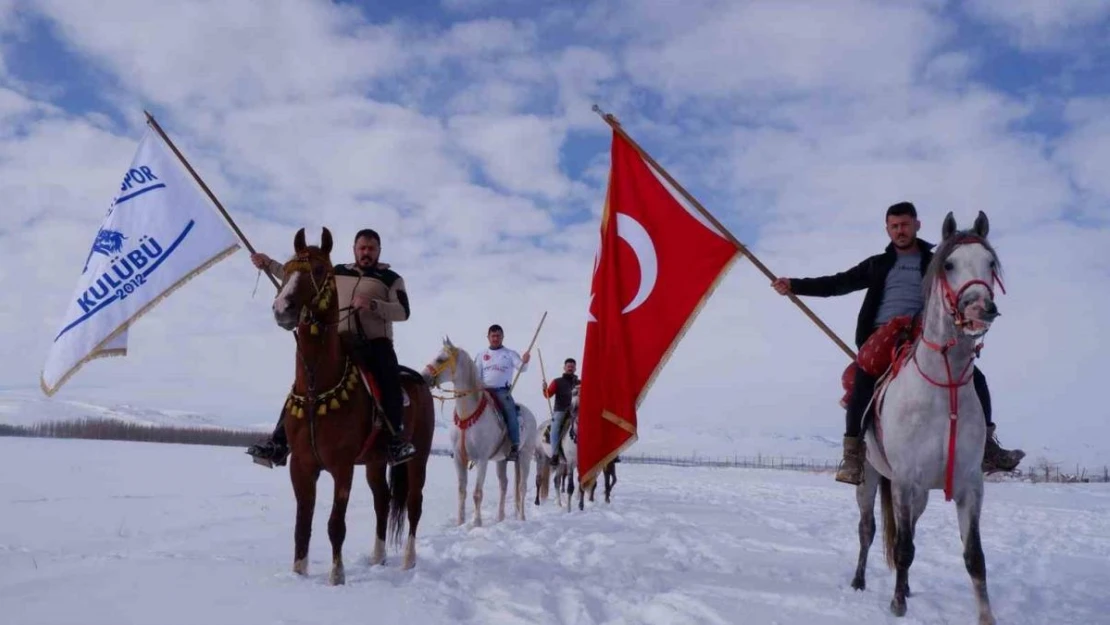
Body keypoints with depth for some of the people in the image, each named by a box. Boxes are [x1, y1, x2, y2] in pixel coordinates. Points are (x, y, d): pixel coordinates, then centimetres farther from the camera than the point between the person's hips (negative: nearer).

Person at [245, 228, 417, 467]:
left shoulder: (391, 279, 9)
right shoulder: (337, 273, 19)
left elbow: (403, 311, -4)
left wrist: (373, 305, -20)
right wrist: (269, 265, 22)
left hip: (375, 343, -4)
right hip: (339, 343, 4)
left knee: (388, 375, -34)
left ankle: (397, 438, -33)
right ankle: (279, 442, -4)